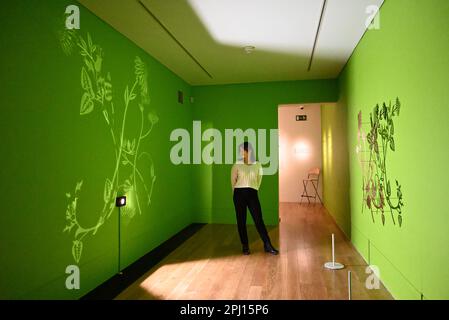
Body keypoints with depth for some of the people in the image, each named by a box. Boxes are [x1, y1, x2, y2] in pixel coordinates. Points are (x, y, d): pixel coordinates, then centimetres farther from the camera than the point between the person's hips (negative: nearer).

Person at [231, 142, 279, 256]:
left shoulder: (257, 164, 4)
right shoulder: (237, 165, 1)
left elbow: (259, 180, 13)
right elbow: (233, 180, 8)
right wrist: (236, 194, 11)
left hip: (252, 194, 0)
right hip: (239, 193, 0)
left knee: (258, 219, -1)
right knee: (241, 220, 4)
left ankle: (267, 245, 8)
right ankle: (245, 246, 16)